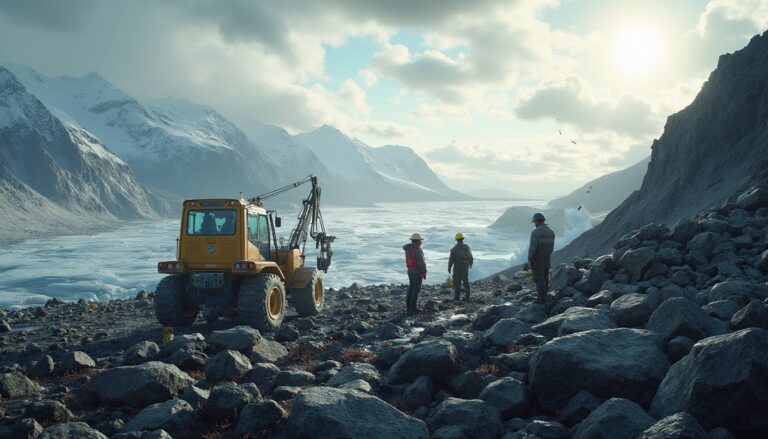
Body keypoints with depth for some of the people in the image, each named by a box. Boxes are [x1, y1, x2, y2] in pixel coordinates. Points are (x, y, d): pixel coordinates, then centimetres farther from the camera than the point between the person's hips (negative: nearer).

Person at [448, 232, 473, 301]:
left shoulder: (454, 249, -14)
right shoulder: (467, 247, -2)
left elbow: (451, 259, -12)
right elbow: (470, 257, 11)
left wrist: (449, 268, 2)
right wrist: (470, 263, 30)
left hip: (457, 267, -4)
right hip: (465, 267, 4)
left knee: (457, 282, 2)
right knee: (466, 281, 14)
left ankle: (457, 297, 1)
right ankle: (467, 296, 16)